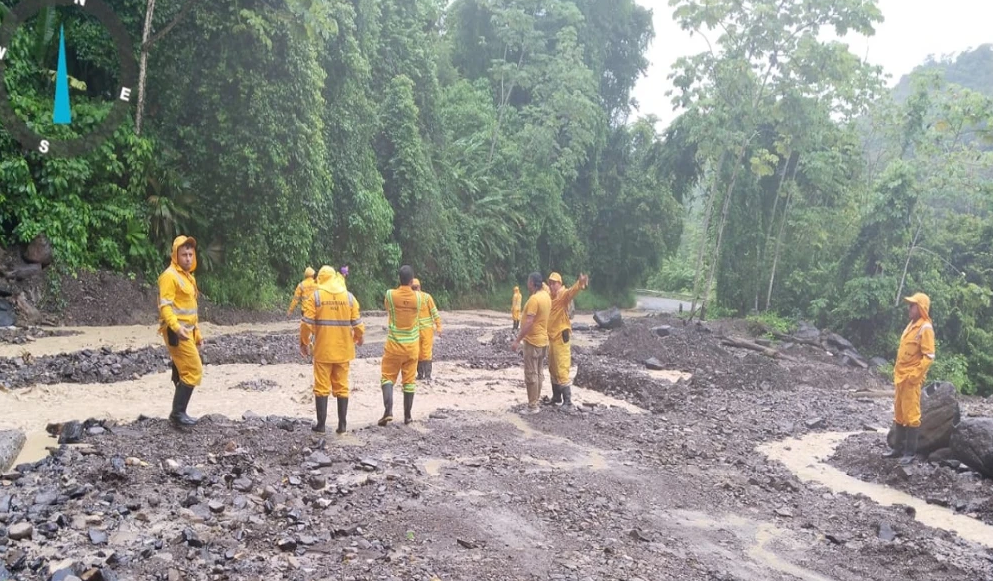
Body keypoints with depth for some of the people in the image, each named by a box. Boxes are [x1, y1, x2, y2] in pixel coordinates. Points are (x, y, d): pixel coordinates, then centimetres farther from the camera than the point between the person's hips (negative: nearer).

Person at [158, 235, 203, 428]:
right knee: (194, 370, -12)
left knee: (183, 372, 10)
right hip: (176, 332, -9)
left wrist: (197, 333, 22)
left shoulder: (189, 276, 17)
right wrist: (176, 327, -34)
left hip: (187, 332, 9)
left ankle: (179, 413, 16)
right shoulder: (169, 276, -12)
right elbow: (165, 306, -20)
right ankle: (178, 413, -8)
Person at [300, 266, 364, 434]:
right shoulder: (349, 297, 1)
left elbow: (307, 323, -8)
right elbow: (357, 323, 2)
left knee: (322, 387, 6)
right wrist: (359, 337, 21)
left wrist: (304, 342, 6)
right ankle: (342, 424, 11)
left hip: (322, 350, -2)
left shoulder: (315, 296, -5)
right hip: (343, 350, 2)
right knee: (342, 387, 10)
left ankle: (321, 424, 8)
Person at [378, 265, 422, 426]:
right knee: (409, 380, 9)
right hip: (412, 345, 1)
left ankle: (388, 410, -12)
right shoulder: (418, 297, -7)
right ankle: (407, 415, 14)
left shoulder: (390, 294, -10)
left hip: (394, 344, -1)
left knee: (388, 377, 6)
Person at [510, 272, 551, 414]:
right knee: (538, 373, 14)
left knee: (531, 374, -4)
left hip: (533, 341, -9)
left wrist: (517, 340, -22)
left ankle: (532, 406, -1)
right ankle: (535, 402, 21)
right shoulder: (546, 296, 7)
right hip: (543, 340, 9)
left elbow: (529, 323, -25)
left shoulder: (534, 299, -20)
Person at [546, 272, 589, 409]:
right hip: (551, 337, 9)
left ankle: (568, 402, -4)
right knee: (552, 369, 18)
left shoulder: (563, 294, -15)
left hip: (561, 337, -9)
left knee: (562, 370, -9)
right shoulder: (550, 295, 9)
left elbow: (572, 291, -39)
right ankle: (556, 396, 32)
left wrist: (580, 284, -58)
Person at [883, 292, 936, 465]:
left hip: (911, 380, -9)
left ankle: (910, 452, 2)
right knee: (899, 415, 13)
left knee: (911, 415, -4)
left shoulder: (925, 328, -13)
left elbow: (929, 357, -17)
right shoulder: (911, 325, 14)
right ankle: (899, 448, 21)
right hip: (901, 378, 9)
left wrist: (914, 376, -19)